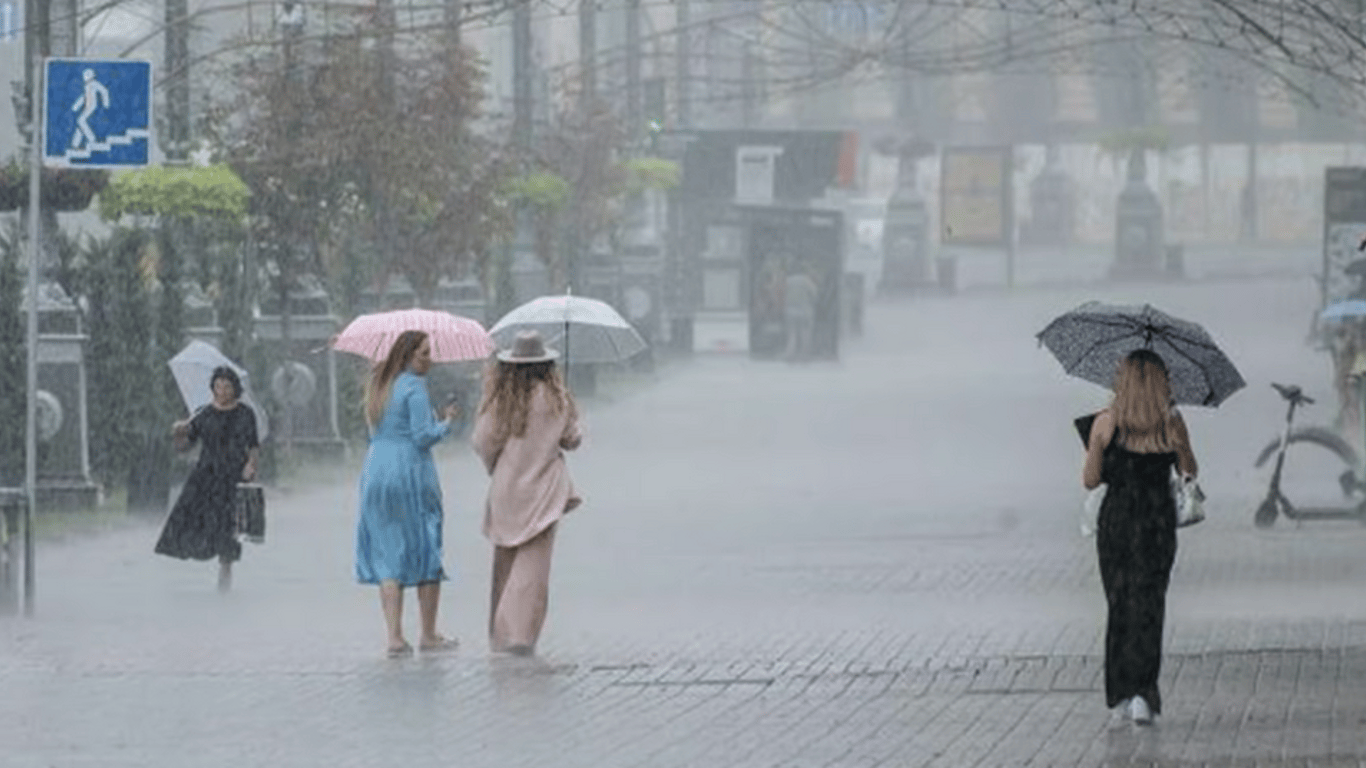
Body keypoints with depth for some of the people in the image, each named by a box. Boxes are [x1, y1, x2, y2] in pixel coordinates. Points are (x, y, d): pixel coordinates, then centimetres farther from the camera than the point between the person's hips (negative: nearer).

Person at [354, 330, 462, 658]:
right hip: (411, 473, -7)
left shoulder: (378, 384, 13)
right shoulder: (414, 386, -11)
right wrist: (447, 421, 2)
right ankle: (429, 636, 10)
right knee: (426, 553, 5)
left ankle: (394, 637, -3)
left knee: (388, 556, 5)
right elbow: (423, 436, -16)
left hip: (375, 471, 7)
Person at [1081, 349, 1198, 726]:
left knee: (1119, 605, 14)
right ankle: (1141, 693, -11)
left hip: (1116, 521, 0)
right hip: (1158, 521, 0)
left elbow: (1090, 480, -2)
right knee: (1148, 607, 2)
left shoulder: (1105, 424, -7)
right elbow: (1190, 471, 8)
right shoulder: (1172, 423, -6)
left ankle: (1124, 691, 18)